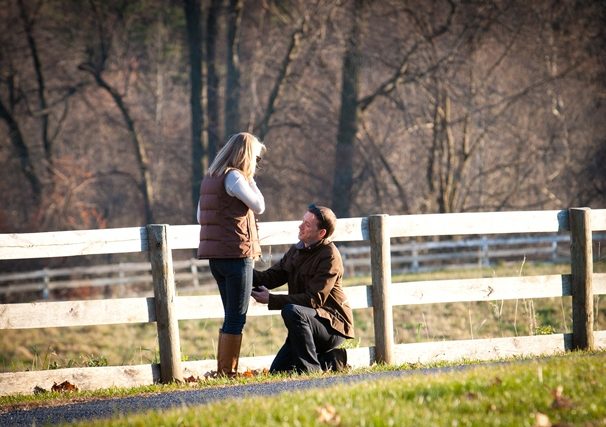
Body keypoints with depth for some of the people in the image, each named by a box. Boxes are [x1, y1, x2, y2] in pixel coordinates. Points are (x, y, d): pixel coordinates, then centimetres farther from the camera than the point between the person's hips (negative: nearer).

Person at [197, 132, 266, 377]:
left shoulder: (210, 178, 16)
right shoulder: (234, 177, -12)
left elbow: (200, 217, 21)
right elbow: (259, 206, -9)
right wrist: (250, 179, 0)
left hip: (216, 255, 9)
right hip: (236, 254, -9)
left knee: (232, 317, 15)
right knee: (237, 318, -5)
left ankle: (223, 371, 16)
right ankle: (229, 373, -6)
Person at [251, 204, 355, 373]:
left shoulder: (330, 256, -17)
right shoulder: (297, 250, 9)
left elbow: (314, 299, -24)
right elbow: (270, 277, 8)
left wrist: (271, 300, -26)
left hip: (333, 324, -8)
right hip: (308, 325, 8)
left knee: (291, 311, -35)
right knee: (277, 372, 0)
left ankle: (310, 366, -24)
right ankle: (331, 360, 16)